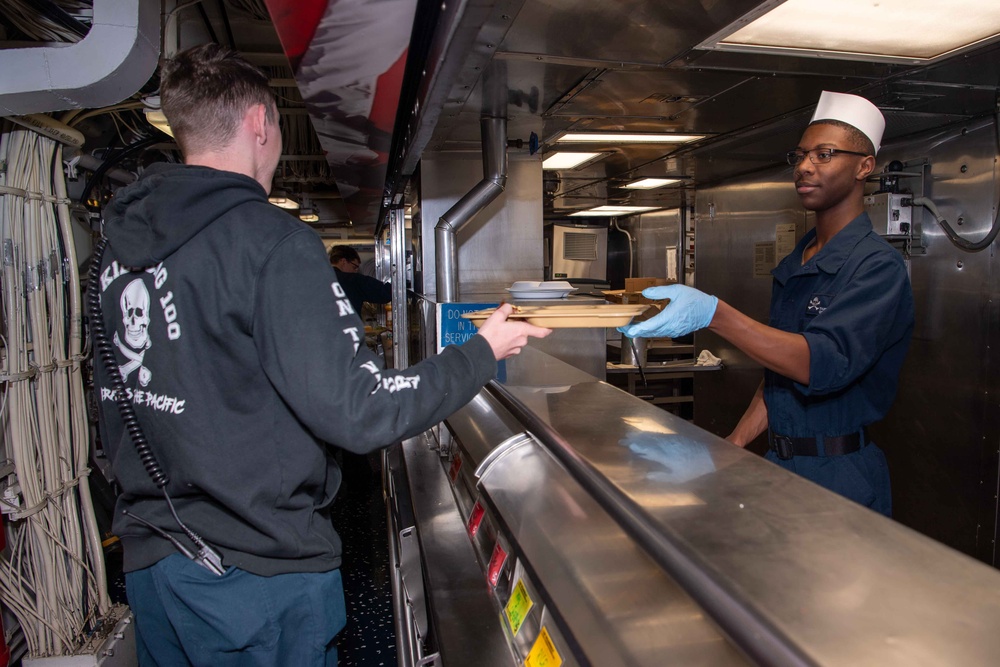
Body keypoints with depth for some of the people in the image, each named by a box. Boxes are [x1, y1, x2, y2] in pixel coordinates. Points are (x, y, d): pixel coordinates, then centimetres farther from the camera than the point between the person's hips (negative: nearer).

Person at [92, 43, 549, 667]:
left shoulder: (120, 247, 4)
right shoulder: (274, 242, -20)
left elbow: (114, 402, 13)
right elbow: (355, 410, -25)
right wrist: (482, 352, -11)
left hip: (148, 559, 7)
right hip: (259, 571, -7)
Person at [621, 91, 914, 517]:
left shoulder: (878, 267, -15)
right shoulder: (790, 267, 10)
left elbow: (825, 362, -31)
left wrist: (713, 314, -41)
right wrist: (734, 445, 5)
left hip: (838, 480, -7)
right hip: (778, 464, 7)